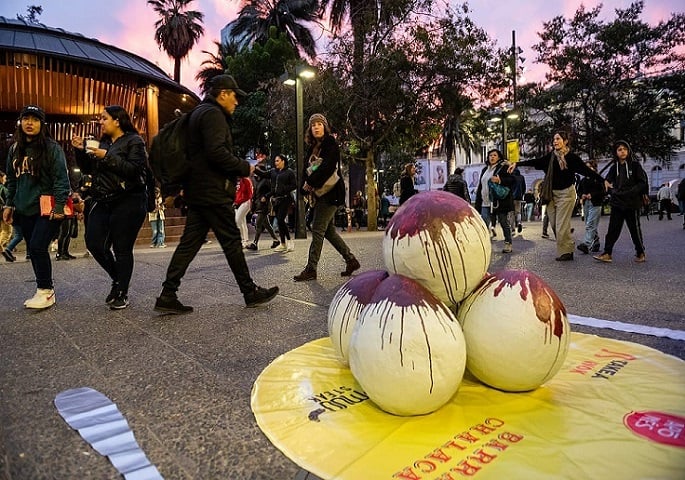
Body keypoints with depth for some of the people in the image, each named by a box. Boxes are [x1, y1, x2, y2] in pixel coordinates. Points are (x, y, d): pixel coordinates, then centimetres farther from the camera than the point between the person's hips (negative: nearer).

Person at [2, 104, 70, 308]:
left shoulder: (52, 147, -6)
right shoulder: (15, 149, 13)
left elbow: (61, 178, -11)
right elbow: (11, 180, 21)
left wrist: (59, 206, -17)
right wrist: (9, 204, 16)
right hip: (25, 210, 7)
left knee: (38, 247, -13)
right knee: (33, 250, 8)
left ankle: (45, 291, 0)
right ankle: (45, 290, 18)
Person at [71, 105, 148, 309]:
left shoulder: (134, 141, -2)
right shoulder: (103, 143, 17)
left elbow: (134, 169, -16)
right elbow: (88, 169, 17)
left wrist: (108, 157, -18)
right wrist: (81, 150, 3)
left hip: (128, 202, -7)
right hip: (103, 201, 7)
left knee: (122, 248, -3)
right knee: (94, 243, 1)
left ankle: (122, 293, 10)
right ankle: (118, 279, 22)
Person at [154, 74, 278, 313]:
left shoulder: (200, 112, 23)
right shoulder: (213, 114, -10)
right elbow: (216, 152, -23)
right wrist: (244, 167, -13)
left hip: (197, 191, 10)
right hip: (213, 191, -10)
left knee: (190, 242, 7)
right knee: (232, 241, -2)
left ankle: (167, 296, 7)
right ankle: (250, 292, 9)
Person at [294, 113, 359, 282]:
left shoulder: (331, 144, -6)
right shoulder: (313, 147, 17)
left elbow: (327, 167, -20)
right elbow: (306, 168, 11)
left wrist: (310, 183, -16)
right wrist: (306, 187, -5)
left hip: (330, 193, -8)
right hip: (320, 194, 8)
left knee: (318, 230, -8)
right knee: (329, 230, 10)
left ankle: (311, 269, -3)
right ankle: (351, 260, 20)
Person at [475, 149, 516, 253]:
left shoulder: (503, 168, 0)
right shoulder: (485, 169, 19)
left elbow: (512, 180, -10)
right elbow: (480, 186, 22)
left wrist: (499, 180, -24)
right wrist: (478, 202, 18)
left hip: (500, 202, -5)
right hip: (486, 203, 5)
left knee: (504, 223, 3)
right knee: (484, 224, -6)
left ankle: (508, 244, 12)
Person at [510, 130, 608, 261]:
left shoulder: (572, 157, -6)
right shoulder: (550, 156, 6)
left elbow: (587, 171, -6)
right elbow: (534, 162, 4)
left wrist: (603, 181, -10)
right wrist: (517, 164, -3)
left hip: (566, 193, -5)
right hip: (552, 193, 5)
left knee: (561, 225, -6)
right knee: (554, 224, 7)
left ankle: (565, 252, 7)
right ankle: (568, 248, 21)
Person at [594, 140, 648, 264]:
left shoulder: (635, 165, -3)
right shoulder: (614, 167, 8)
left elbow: (642, 183, -6)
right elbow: (607, 181, 14)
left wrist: (629, 193, -17)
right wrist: (613, 191, -4)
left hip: (632, 203, -3)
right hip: (617, 203, 3)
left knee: (635, 228, 7)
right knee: (613, 228, -1)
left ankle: (640, 253, 22)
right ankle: (607, 253, -1)